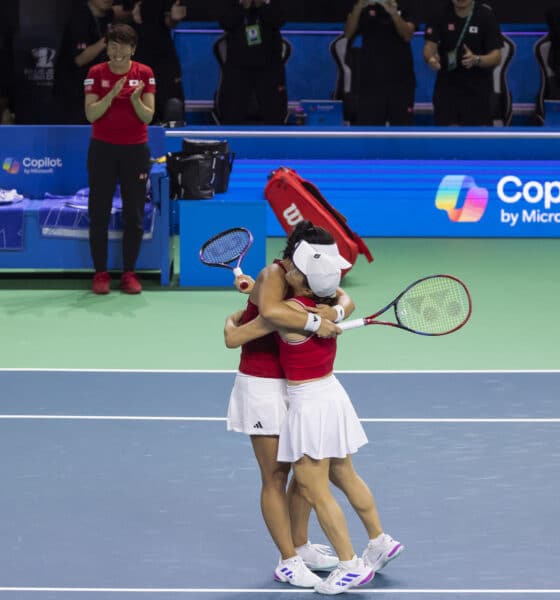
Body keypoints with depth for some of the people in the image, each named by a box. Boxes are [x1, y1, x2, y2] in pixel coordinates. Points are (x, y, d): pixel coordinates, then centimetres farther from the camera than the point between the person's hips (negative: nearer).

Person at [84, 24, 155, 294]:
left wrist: (135, 99, -24)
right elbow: (90, 114, -9)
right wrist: (112, 95, -23)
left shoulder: (144, 74, -1)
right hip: (103, 150, 0)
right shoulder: (96, 73, -2)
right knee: (99, 214, 0)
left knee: (134, 216, 2)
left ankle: (129, 273, 10)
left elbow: (148, 117, -5)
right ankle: (100, 273, 8)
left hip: (135, 150, 0)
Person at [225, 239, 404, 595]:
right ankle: (380, 542, 35)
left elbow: (233, 339, -14)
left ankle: (350, 566, 7)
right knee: (345, 477, 23)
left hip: (308, 403, -8)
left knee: (316, 492, 2)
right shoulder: (328, 303, -4)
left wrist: (231, 321, 11)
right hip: (332, 393, 8)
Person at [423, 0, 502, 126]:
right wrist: (431, 58, -35)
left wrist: (476, 60, -35)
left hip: (478, 88, -1)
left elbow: (496, 56, -14)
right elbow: (430, 45, -11)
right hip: (447, 86, 1)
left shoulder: (485, 15, -11)